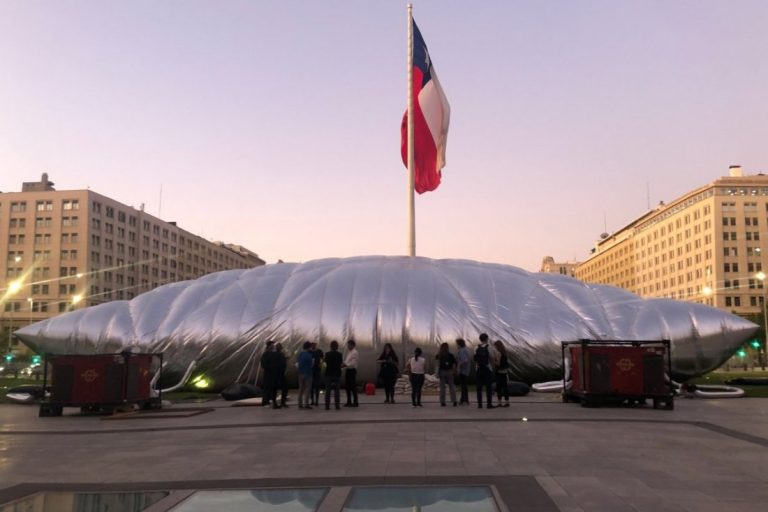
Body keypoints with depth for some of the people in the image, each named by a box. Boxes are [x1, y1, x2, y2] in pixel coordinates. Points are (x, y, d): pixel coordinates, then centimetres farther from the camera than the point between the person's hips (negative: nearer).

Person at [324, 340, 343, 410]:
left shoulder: (327, 354, -4)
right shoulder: (339, 354, -7)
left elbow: (326, 362, 4)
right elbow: (340, 364, -5)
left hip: (328, 374, 1)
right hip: (337, 374, -1)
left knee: (328, 390, 5)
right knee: (336, 390, 4)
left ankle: (327, 406, 2)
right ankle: (337, 405, 2)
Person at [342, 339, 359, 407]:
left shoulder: (354, 352, -11)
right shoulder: (348, 352, 16)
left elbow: (353, 363, -18)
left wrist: (345, 365, -19)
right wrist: (343, 365, 1)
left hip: (352, 370, -9)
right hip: (348, 370, 9)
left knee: (353, 387, -6)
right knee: (347, 386, 11)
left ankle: (355, 402, 0)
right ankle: (349, 402, 20)